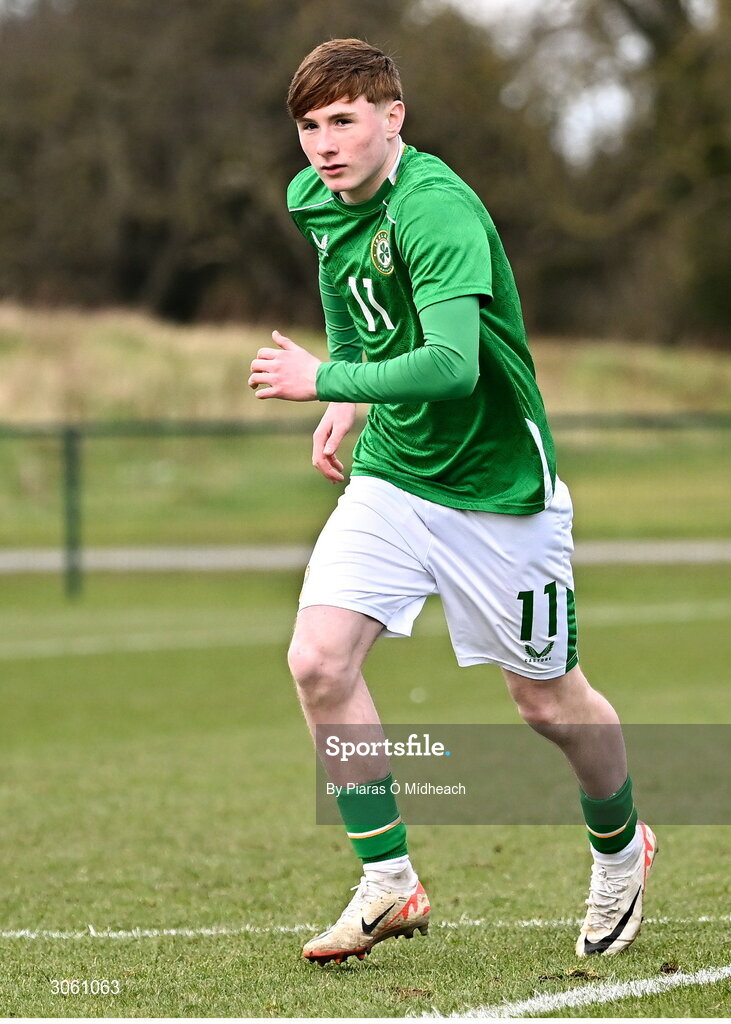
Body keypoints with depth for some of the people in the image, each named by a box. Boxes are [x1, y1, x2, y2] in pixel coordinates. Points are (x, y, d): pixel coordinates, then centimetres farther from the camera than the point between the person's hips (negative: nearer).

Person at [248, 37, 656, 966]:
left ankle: (620, 847, 37)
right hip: (390, 474, 6)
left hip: (497, 485, -6)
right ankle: (388, 883, -1)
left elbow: (452, 365, -37)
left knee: (544, 699, 7)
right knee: (318, 661, -13)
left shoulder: (435, 210, -26)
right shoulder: (315, 199, 0)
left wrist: (326, 382, -29)